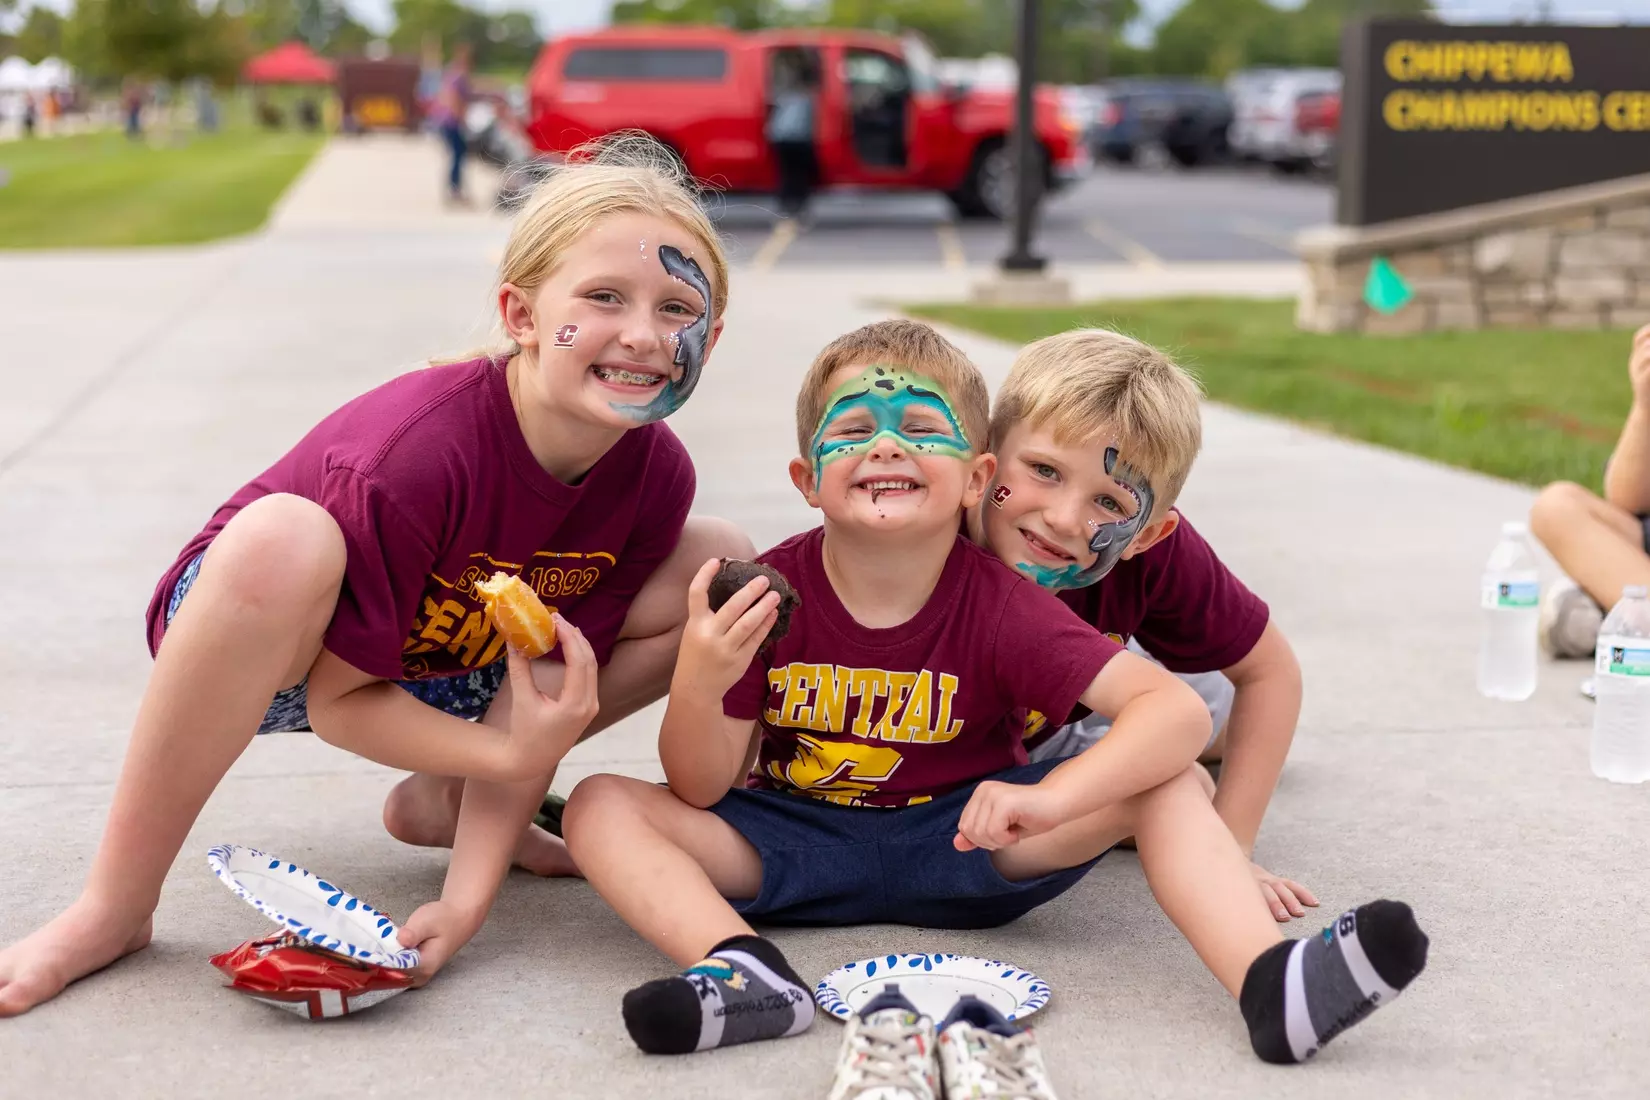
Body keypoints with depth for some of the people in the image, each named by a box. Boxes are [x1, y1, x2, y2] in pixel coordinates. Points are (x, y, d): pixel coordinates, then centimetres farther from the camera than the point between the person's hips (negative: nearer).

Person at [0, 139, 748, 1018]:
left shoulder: (656, 476, -18)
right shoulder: (413, 453, -34)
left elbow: (545, 685, -14)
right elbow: (337, 698, -24)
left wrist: (470, 894, -22)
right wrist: (513, 753, -31)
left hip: (445, 673, 6)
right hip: (275, 652, -5)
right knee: (283, 537, -42)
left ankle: (442, 800, 7)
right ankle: (113, 908, -24)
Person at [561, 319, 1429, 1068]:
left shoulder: (998, 607, -15)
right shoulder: (770, 597, -13)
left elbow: (1177, 710, -24)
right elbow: (700, 788, -12)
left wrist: (1046, 800, -39)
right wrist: (699, 683, -34)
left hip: (959, 846, -1)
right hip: (795, 846, 1)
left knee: (1161, 780, -20)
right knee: (600, 805, -20)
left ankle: (1270, 984, -36)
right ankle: (741, 970, -43)